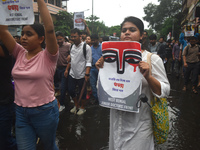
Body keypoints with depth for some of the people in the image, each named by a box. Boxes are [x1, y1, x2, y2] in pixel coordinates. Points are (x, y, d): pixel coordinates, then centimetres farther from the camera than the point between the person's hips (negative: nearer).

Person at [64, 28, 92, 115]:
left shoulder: (86, 47, -11)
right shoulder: (72, 46, 8)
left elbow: (88, 62, -14)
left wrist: (87, 73, -21)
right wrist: (67, 69, 12)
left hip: (82, 75, -6)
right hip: (72, 74, 6)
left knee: (82, 93, 7)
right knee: (70, 90, 12)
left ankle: (82, 108, 31)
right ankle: (76, 105, 37)